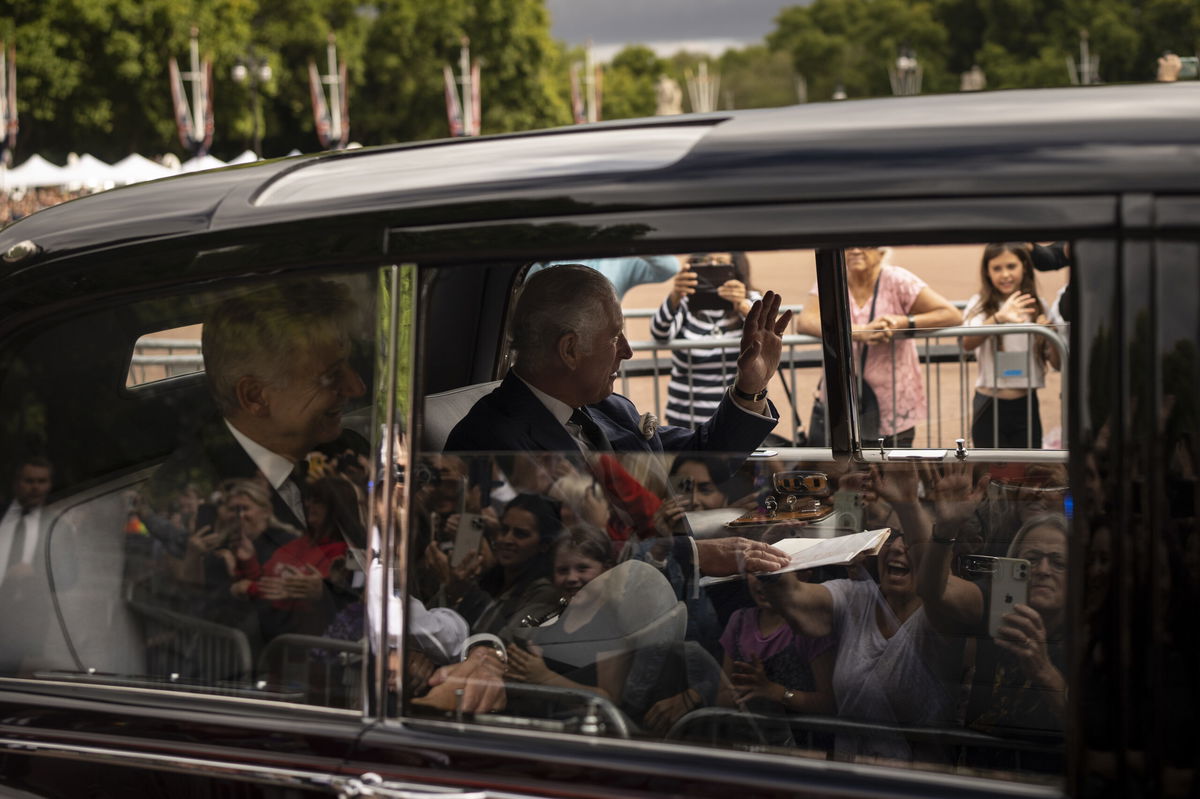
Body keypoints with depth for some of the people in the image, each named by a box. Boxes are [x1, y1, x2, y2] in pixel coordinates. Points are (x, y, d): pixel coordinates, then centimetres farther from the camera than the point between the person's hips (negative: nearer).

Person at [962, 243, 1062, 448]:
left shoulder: (1037, 307, 5)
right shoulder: (980, 305, -3)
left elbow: (1057, 363, 4)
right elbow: (967, 343, -25)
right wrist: (998, 318, -43)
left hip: (1026, 407, 2)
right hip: (989, 408, -2)